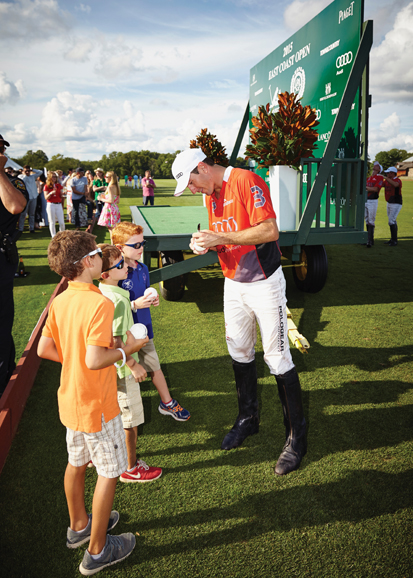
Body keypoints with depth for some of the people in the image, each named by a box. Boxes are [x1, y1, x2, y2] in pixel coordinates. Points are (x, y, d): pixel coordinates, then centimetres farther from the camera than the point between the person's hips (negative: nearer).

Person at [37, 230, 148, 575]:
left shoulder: (60, 301, -2)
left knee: (77, 463, 25)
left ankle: (79, 525, 47)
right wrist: (127, 349, -15)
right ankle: (97, 551, 25)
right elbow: (95, 360, -30)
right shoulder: (100, 303, -26)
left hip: (70, 400, 8)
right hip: (97, 405, -8)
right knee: (110, 472, 9)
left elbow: (44, 349, 2)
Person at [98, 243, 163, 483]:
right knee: (131, 419, 9)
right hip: (121, 371, -9)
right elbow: (115, 341, -27)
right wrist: (134, 365, -19)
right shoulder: (117, 300, -27)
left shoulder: (102, 293, 1)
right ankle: (132, 468, 26)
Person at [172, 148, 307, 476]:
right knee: (239, 352, 15)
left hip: (264, 283, -8)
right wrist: (206, 244, -5)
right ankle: (248, 419, 35)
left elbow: (270, 230, -24)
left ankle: (297, 437, 13)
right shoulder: (211, 194, 10)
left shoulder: (247, 181, -15)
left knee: (277, 358, -3)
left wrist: (220, 237, -24)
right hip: (233, 284, 8)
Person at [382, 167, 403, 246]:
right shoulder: (387, 181, 8)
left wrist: (386, 177, -38)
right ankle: (392, 239, 22)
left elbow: (395, 185, -39)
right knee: (392, 221, 14)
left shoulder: (398, 180, -17)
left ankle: (394, 240, -8)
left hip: (396, 204, -8)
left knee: (391, 221, -14)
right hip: (389, 203, 8)